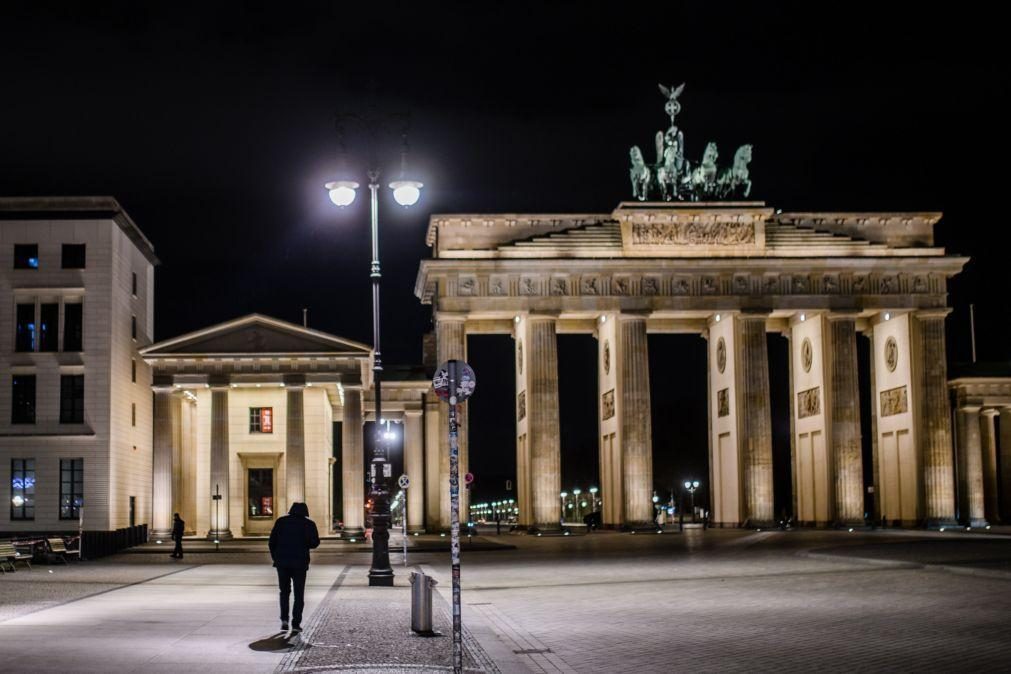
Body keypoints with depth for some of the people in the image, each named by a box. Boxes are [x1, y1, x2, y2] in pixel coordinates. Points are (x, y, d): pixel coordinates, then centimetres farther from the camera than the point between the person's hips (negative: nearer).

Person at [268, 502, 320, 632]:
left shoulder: (281, 521, 6)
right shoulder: (309, 524, 1)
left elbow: (272, 541, 2)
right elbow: (315, 542, -10)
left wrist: (275, 558, 11)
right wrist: (304, 544, 10)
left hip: (282, 561, 2)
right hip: (300, 562, -2)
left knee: (284, 592, 17)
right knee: (299, 594, 6)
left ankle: (284, 619, 2)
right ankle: (296, 624, -2)